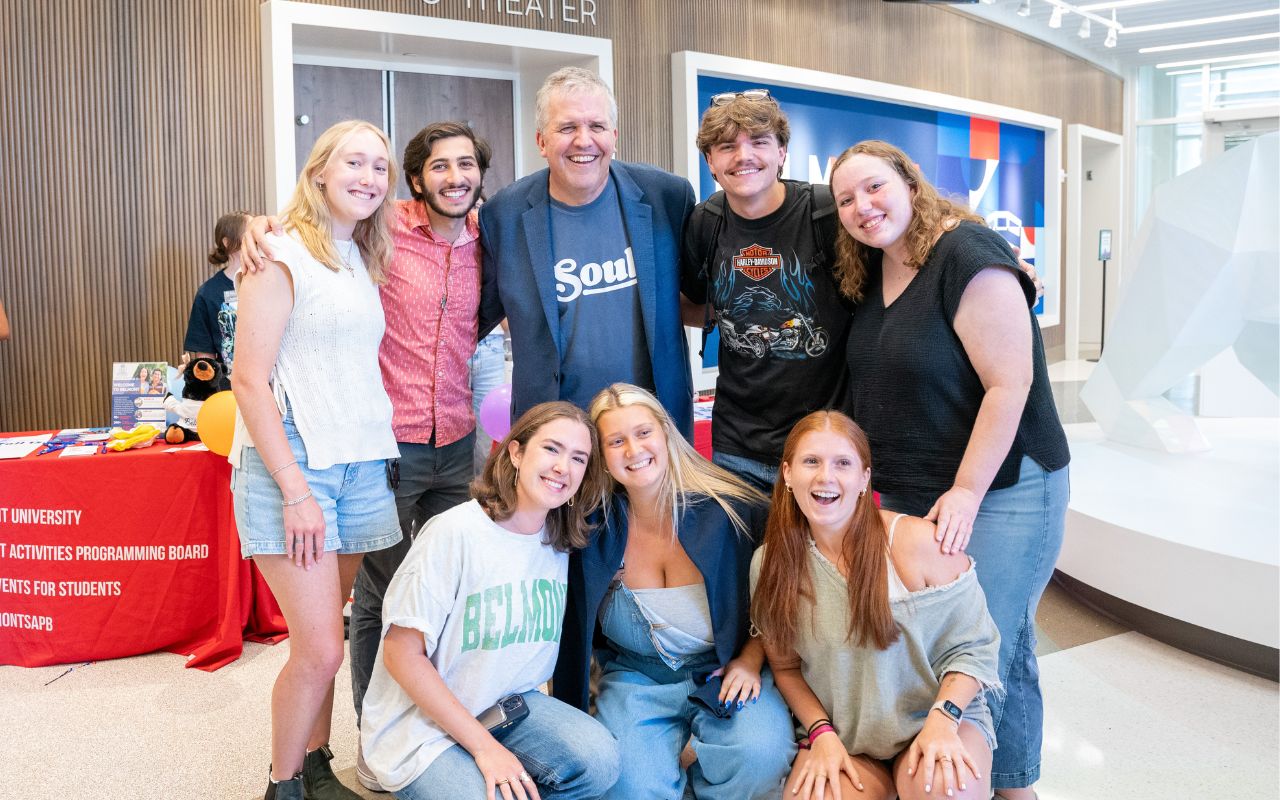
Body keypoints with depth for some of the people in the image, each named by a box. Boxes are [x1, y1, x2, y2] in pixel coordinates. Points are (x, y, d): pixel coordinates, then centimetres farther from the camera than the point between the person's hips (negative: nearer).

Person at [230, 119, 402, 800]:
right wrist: (294, 491, -16)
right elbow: (249, 380, -12)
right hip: (291, 462, -6)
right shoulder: (281, 256, -6)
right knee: (320, 651, -6)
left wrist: (381, 445, 9)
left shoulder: (365, 262, 16)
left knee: (321, 643, 11)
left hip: (362, 463, 6)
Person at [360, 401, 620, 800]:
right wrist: (484, 746, -19)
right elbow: (402, 654, -18)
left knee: (599, 759, -19)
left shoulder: (559, 543, 0)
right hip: (421, 725, -5)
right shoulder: (454, 532, -20)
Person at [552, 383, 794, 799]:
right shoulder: (594, 528, -7)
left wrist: (751, 659, -10)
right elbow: (573, 625, 3)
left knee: (759, 755, -27)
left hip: (723, 672, 0)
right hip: (636, 679, 1)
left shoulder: (732, 510, -10)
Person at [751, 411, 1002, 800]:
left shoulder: (920, 542, -16)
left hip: (934, 718, -2)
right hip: (838, 736, 3)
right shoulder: (769, 563, -5)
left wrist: (943, 717, -21)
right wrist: (821, 733, -9)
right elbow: (786, 666, 5)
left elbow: (972, 645, -6)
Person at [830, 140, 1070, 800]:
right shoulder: (869, 275, 8)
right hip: (909, 496, 8)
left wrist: (967, 492, -19)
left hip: (999, 491, -7)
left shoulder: (967, 256, -16)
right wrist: (887, 478, 11)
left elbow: (1009, 384, -20)